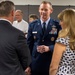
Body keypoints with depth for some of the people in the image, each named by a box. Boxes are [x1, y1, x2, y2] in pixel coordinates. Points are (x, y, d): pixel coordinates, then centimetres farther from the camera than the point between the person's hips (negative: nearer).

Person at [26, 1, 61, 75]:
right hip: (35, 63, 1)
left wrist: (49, 48, -21)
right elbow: (29, 45, 4)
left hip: (52, 64, -1)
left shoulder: (57, 25, -3)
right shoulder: (32, 25, 3)